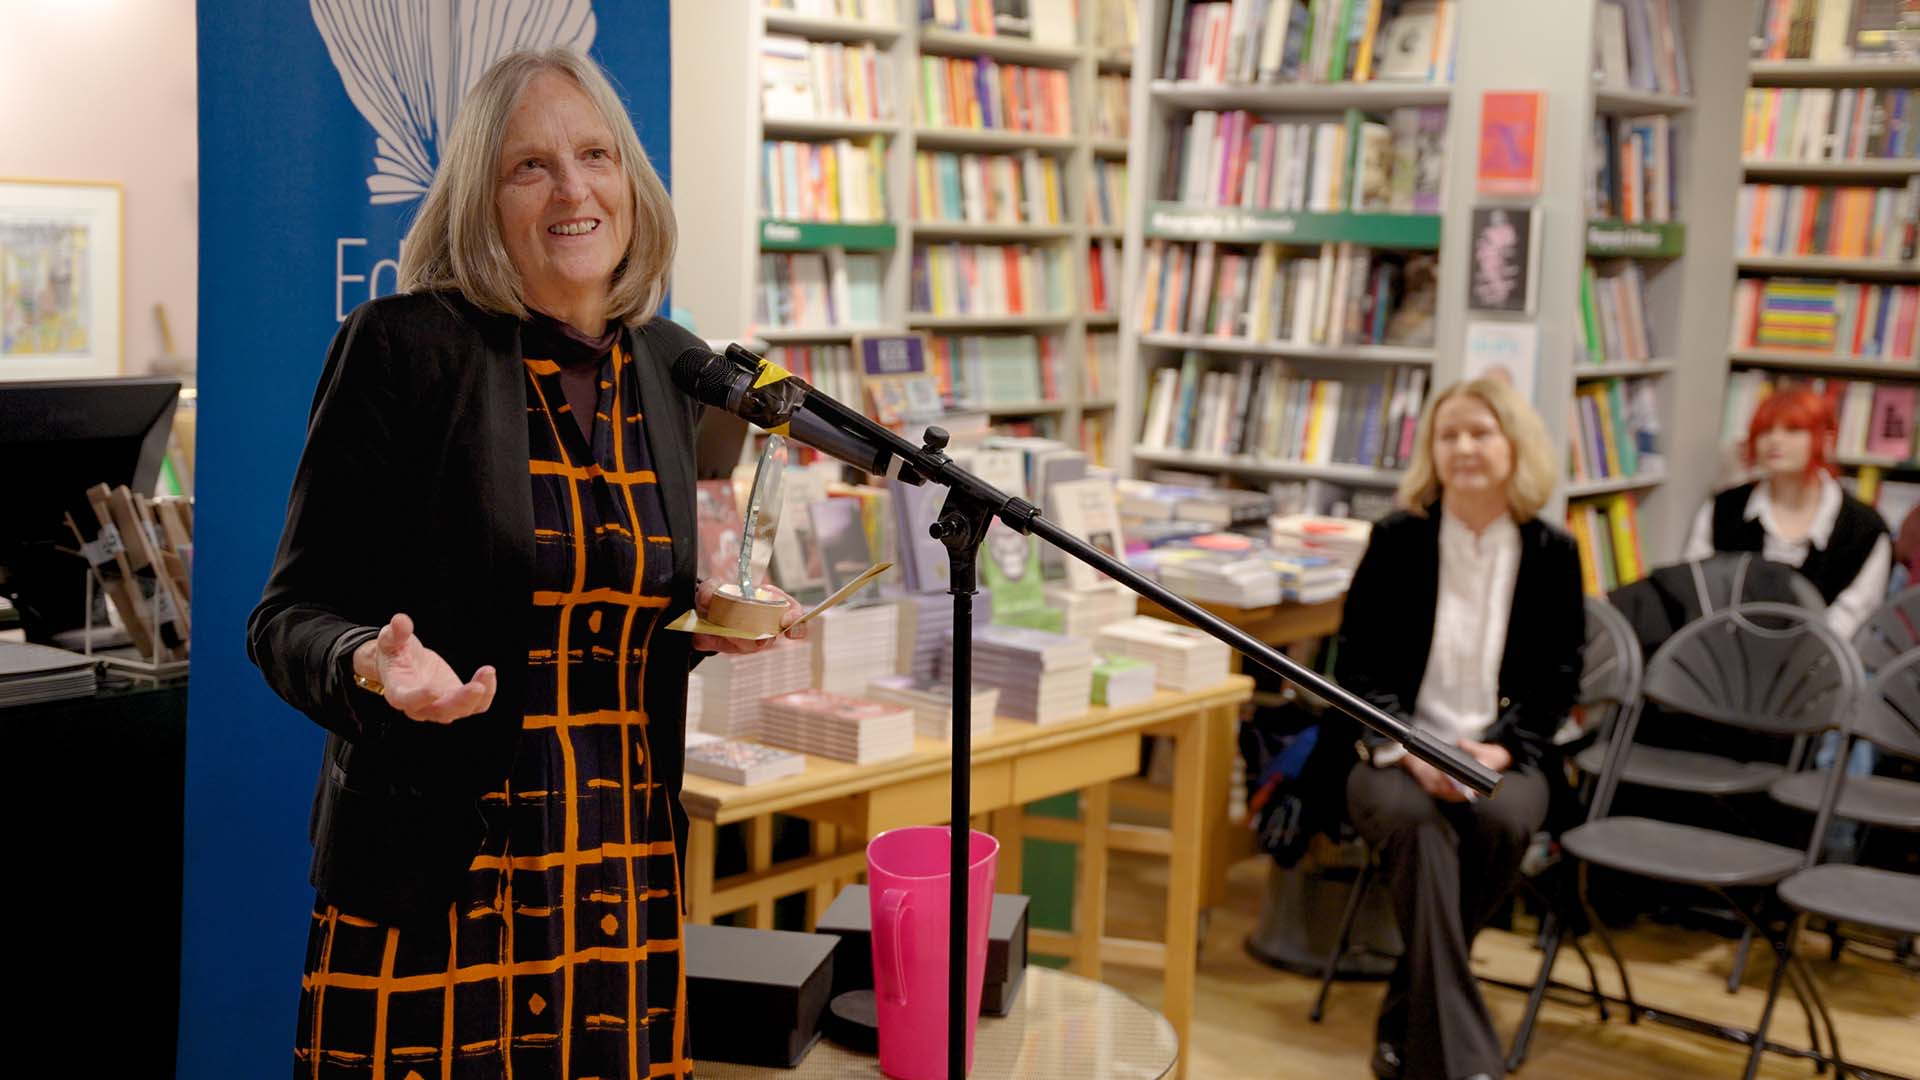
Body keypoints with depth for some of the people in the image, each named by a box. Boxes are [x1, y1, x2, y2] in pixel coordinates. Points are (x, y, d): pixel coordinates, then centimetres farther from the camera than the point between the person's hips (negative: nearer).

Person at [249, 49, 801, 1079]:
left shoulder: (667, 364, 9)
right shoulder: (403, 345, -8)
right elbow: (291, 615, -5)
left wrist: (705, 621, 2)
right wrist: (375, 664, -26)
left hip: (626, 869, 5)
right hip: (438, 877, -5)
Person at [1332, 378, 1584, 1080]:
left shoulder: (1552, 554, 5)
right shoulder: (1396, 540, 2)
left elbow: (1558, 681, 6)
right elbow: (1358, 666, 1)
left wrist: (1500, 749, -12)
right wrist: (1409, 751, -16)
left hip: (1501, 757, 1)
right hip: (1395, 755, -1)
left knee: (1504, 820, -34)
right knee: (1416, 820, -36)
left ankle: (1406, 1023, -15)